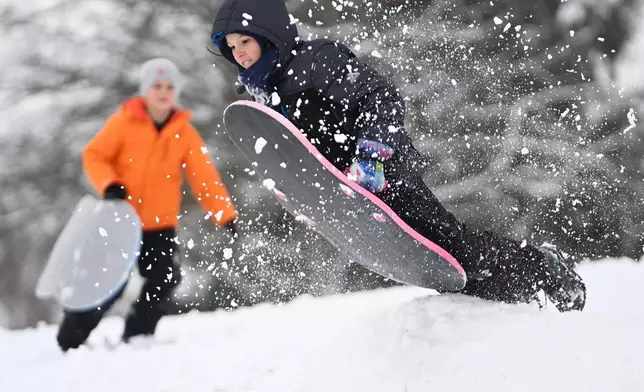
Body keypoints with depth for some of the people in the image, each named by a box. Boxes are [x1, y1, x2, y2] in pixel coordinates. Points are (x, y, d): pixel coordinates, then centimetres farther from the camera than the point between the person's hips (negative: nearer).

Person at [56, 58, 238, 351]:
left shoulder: (185, 134, 0)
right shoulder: (124, 121, -6)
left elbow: (205, 178, -2)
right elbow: (94, 155, -3)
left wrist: (226, 215, -11)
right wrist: (109, 185, -21)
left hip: (160, 225, 3)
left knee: (164, 280, -12)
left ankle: (134, 339, 6)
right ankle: (69, 342, 14)